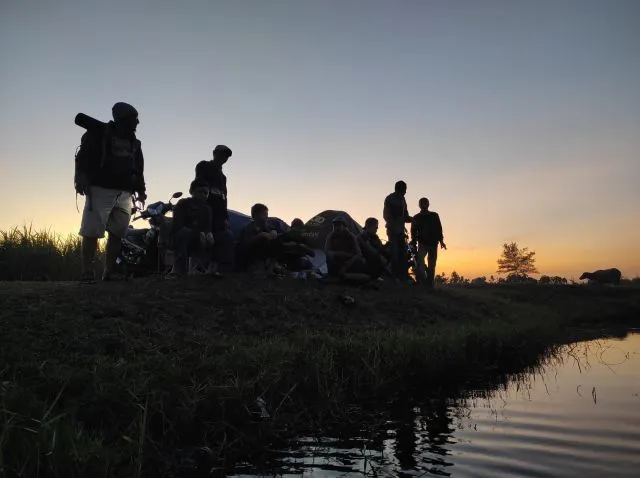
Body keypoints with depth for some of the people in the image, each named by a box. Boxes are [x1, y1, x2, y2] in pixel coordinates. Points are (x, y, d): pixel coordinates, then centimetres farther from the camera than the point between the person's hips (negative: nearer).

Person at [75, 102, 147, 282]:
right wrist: (81, 176, -18)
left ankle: (109, 272, 8)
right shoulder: (99, 134, 2)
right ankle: (87, 273, -6)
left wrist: (141, 190, 15)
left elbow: (139, 170, 23)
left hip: (124, 194, 6)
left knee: (117, 234, 2)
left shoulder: (134, 143, 20)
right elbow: (84, 155, -6)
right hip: (100, 190, -5)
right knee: (91, 233, -8)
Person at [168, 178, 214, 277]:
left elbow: (208, 228, 4)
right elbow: (177, 225, -16)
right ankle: (180, 267, -35)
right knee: (184, 232, -37)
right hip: (179, 240, -4)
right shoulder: (183, 204, -4)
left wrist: (208, 234, -24)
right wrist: (198, 233, -31)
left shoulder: (207, 209, 11)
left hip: (196, 243, 4)